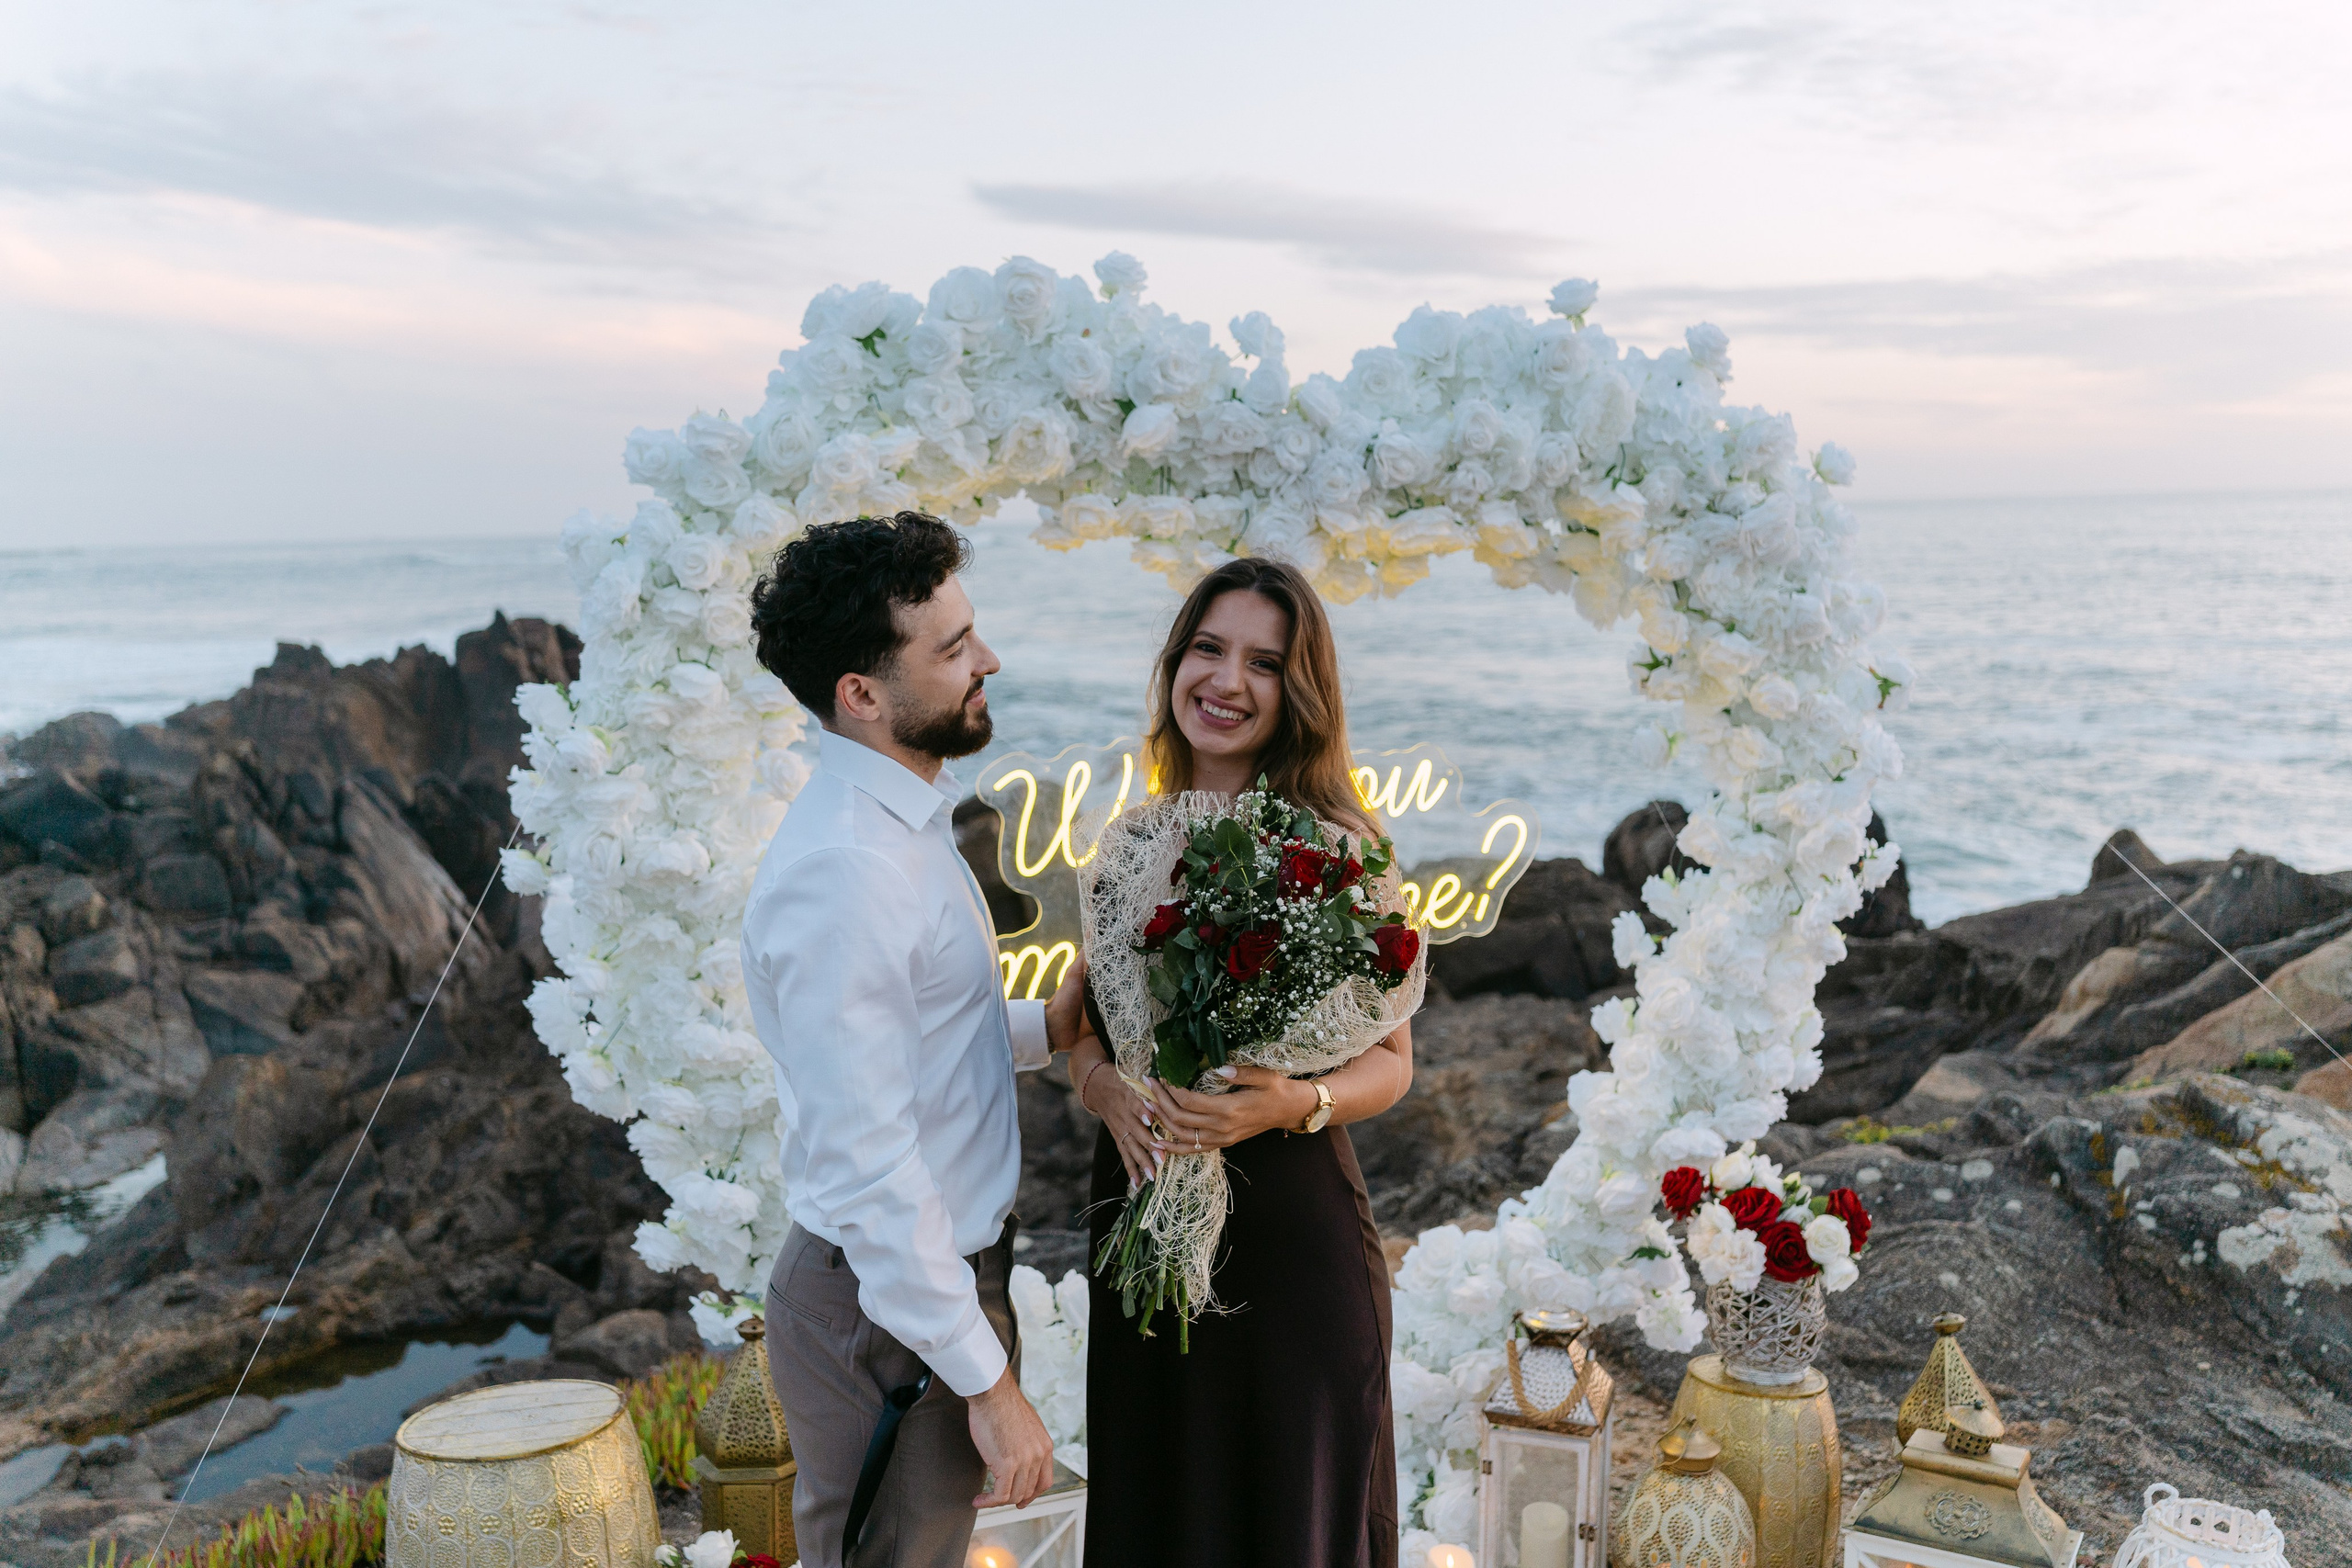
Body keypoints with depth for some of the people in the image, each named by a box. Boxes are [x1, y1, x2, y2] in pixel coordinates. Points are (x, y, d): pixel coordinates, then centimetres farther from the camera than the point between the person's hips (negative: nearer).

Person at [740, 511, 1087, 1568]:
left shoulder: (905, 820, 6)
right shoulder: (839, 876, -27)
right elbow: (868, 1171, -27)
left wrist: (1046, 1025, 2)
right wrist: (988, 1382, -21)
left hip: (948, 1273, 9)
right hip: (892, 1312, -9)